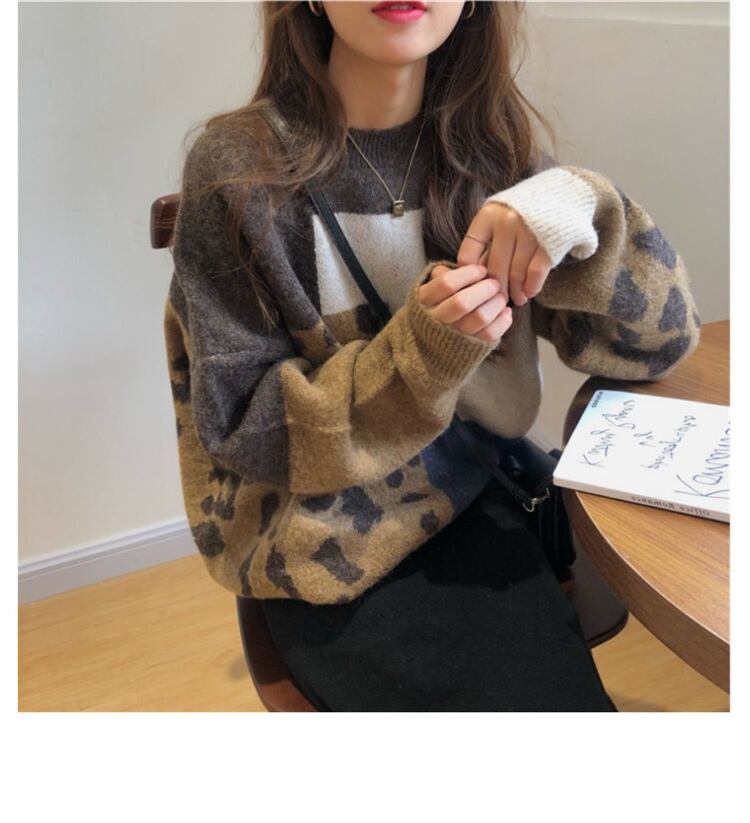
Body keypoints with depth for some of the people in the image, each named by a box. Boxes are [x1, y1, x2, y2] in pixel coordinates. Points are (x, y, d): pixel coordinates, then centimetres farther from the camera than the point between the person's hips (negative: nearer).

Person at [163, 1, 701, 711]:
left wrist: (580, 212, -20)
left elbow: (661, 340, 0)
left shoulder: (490, 146, 0)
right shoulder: (238, 167, -11)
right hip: (328, 547, -3)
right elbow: (242, 428, -10)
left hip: (477, 502, 4)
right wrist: (419, 351, -24)